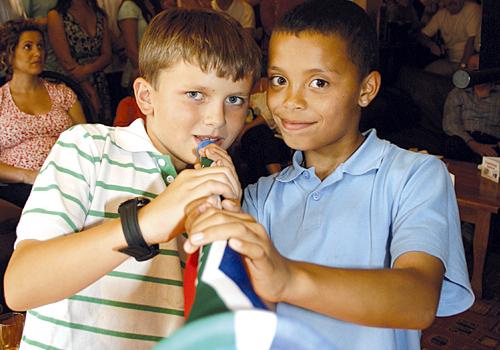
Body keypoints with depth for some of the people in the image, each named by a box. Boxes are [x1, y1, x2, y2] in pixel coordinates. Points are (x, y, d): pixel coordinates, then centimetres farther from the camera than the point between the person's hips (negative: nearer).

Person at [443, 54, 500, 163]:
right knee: (454, 142, -35)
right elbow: (449, 124, 0)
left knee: (483, 158, -36)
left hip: (490, 143, 0)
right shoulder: (457, 94, 18)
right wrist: (474, 144, -17)